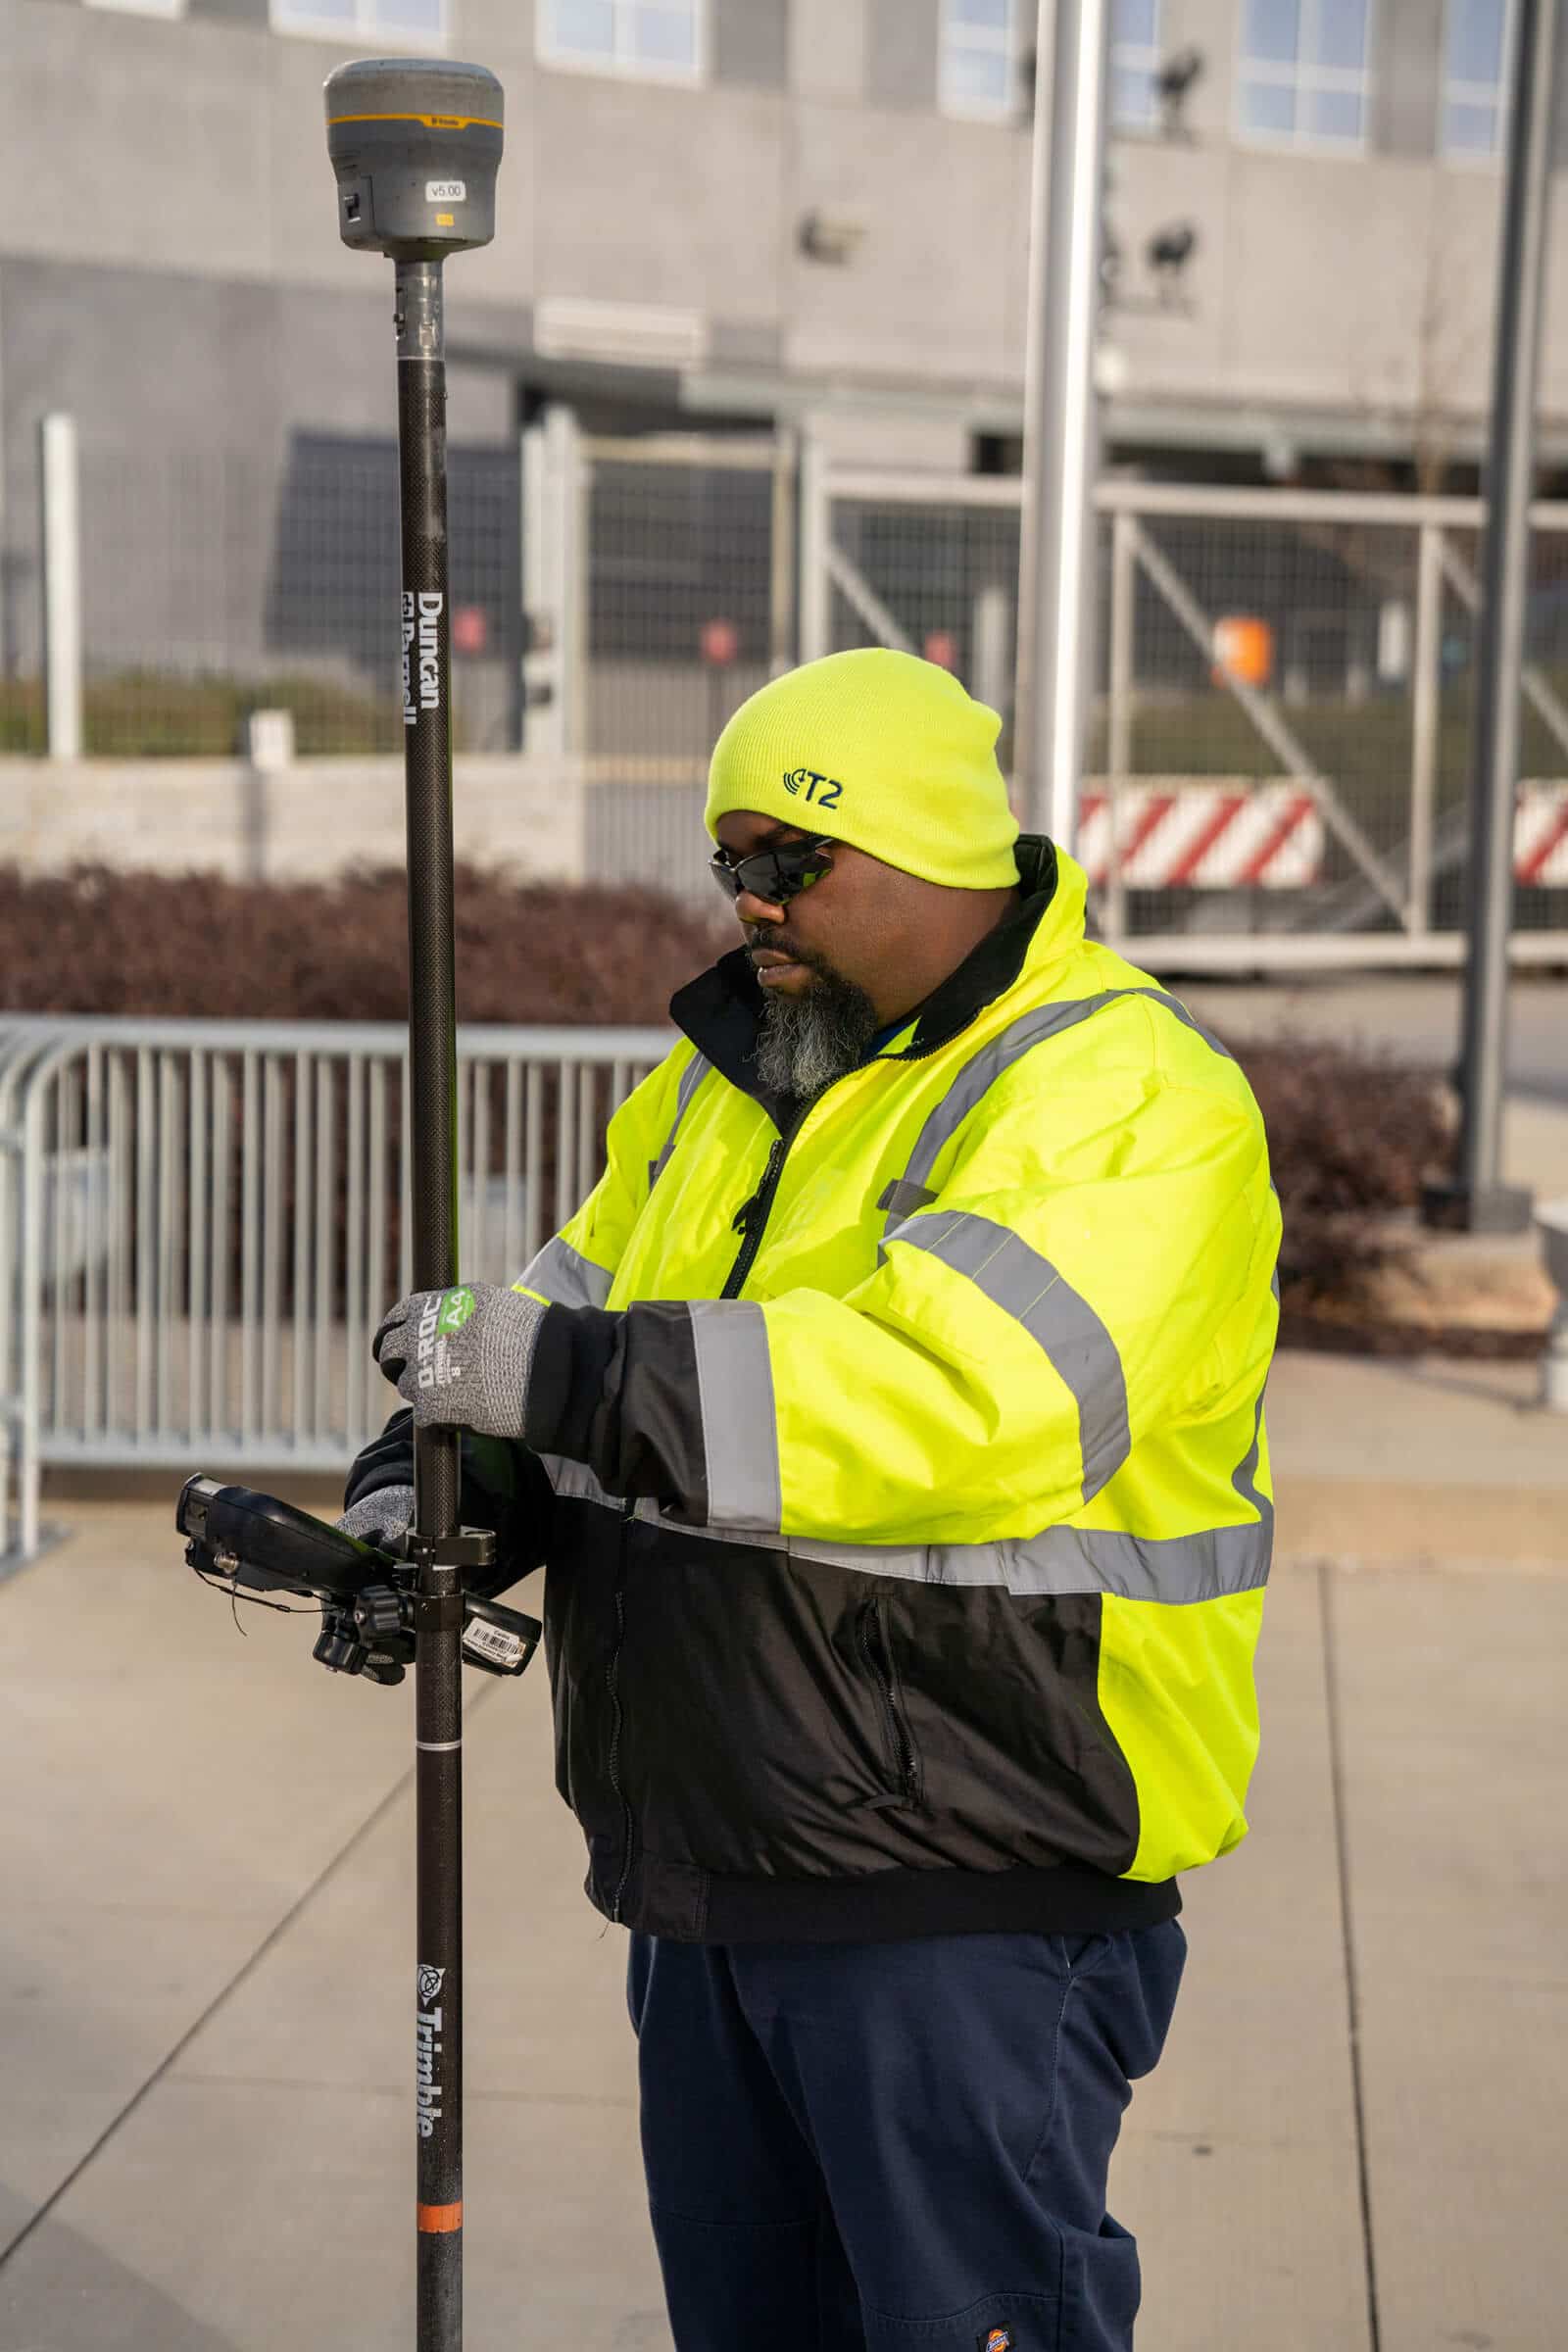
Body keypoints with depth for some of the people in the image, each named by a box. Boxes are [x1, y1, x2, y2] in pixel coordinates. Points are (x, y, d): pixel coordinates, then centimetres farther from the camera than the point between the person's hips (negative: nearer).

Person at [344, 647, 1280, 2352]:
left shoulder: (1123, 1094, -15)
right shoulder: (724, 1077, 13)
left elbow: (969, 1394, -31)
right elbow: (583, 1307, 16)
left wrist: (565, 1377, -32)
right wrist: (430, 1479, -6)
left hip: (968, 1904, -8)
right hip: (709, 1878, 8)